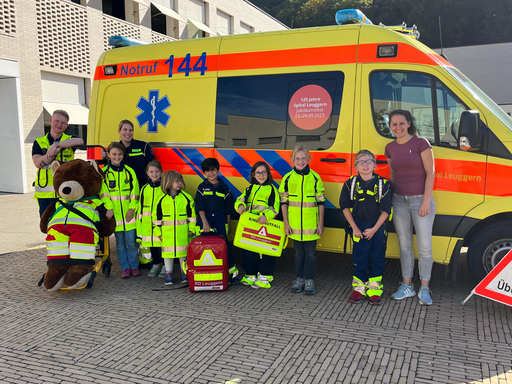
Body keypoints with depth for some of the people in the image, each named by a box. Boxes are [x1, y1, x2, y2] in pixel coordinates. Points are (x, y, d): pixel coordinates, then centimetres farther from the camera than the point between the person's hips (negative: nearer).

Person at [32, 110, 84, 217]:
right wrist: (57, 150, -15)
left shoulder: (70, 139, 9)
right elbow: (38, 163, -5)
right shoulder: (39, 142, 13)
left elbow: (80, 141, -17)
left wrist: (56, 145, -24)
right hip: (44, 193, 2)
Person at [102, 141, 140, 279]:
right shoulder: (104, 172, 2)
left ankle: (134, 266, 15)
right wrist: (108, 208, -11)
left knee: (131, 241, 2)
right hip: (115, 214, 0)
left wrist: (132, 208, -6)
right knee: (120, 242, 8)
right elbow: (103, 192, -1)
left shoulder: (129, 171, 3)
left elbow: (134, 191, 2)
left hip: (128, 213, 0)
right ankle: (125, 267, 17)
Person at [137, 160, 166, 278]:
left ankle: (166, 266, 17)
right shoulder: (144, 189, 10)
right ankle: (156, 264, 30)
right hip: (148, 225, 4)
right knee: (152, 246, 12)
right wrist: (139, 230, 12)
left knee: (164, 244, 0)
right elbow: (140, 209, 14)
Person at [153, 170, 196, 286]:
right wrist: (158, 232, 5)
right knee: (168, 252, 7)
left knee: (184, 251, 7)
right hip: (167, 232, 0)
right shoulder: (161, 199, 0)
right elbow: (156, 216, 6)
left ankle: (184, 272, 21)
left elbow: (192, 214, 5)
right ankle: (168, 273, 20)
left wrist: (191, 229, 2)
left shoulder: (186, 197, 1)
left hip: (182, 232, 0)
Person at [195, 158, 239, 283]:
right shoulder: (202, 187, 4)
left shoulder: (224, 187, 7)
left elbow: (228, 208, 11)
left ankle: (232, 270, 4)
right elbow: (200, 207, -3)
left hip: (220, 219, 0)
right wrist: (205, 222, -13)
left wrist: (229, 224, 9)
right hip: (205, 218, 0)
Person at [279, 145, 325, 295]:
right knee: (299, 252, 13)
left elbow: (321, 201, 2)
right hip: (294, 224, 1)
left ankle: (309, 280, 19)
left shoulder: (315, 177, -1)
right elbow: (284, 202, 4)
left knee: (311, 253, 6)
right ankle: (299, 278, 27)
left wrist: (321, 223, 0)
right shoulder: (288, 178, 1)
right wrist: (286, 223, 1)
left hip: (311, 224, -1)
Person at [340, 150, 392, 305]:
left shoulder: (383, 184, -4)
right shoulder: (351, 184, -1)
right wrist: (354, 228, -5)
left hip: (378, 228, 0)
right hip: (359, 228, 0)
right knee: (359, 258, 5)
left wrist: (374, 229, -10)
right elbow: (345, 206, 1)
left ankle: (374, 289, 16)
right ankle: (359, 288, 18)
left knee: (377, 259, 4)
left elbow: (386, 210, -4)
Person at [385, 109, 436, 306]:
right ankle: (407, 286, 21)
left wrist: (426, 201, -14)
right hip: (399, 201, 5)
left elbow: (430, 173, -9)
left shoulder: (421, 143, -7)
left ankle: (424, 289, 12)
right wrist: (389, 199, 10)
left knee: (424, 246, 0)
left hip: (420, 200, -5)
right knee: (404, 245, 10)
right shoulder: (390, 148, 8)